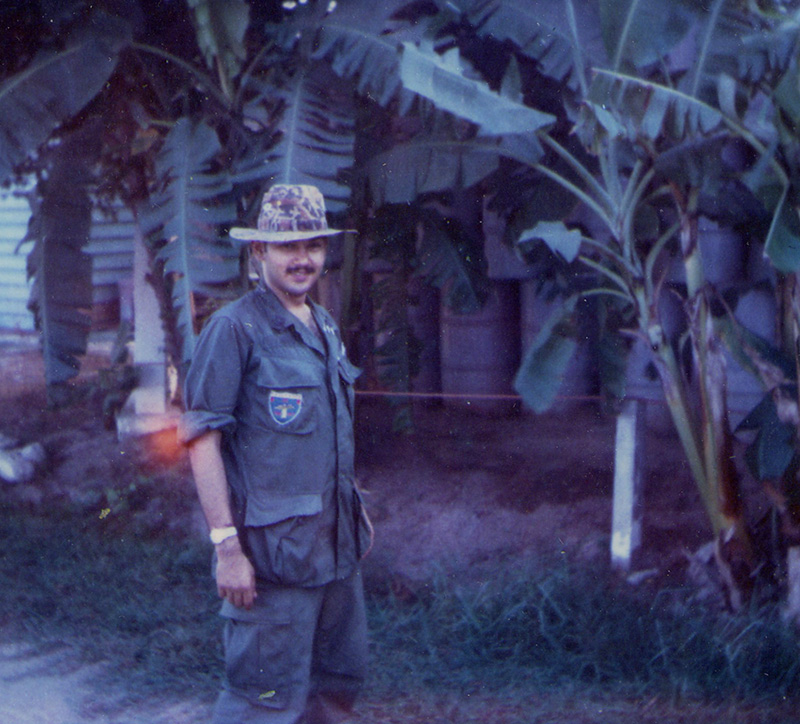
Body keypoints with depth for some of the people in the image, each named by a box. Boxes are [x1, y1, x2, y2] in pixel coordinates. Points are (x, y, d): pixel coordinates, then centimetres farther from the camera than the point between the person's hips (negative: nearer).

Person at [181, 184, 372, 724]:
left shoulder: (325, 327, 13)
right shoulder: (235, 329, -11)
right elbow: (202, 440, -15)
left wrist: (355, 507, 20)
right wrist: (227, 545, -20)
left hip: (336, 541, 8)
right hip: (272, 547, -8)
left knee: (342, 680, 15)